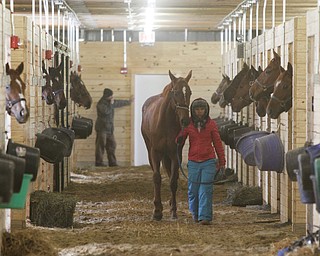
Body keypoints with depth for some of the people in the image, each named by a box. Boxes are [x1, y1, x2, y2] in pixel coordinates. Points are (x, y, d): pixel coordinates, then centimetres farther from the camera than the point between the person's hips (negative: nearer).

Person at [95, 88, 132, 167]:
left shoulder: (111, 102, 15)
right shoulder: (101, 103, -13)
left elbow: (119, 103, 33)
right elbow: (106, 111, -29)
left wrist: (128, 102, 45)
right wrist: (111, 104, -17)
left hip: (109, 128, 9)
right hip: (102, 128, -9)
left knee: (112, 145, 8)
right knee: (101, 145, -7)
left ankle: (112, 162, 12)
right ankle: (99, 162, -4)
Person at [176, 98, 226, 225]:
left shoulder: (211, 124, 2)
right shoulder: (188, 124, 4)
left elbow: (217, 143, 6)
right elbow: (179, 141, 7)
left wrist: (222, 161, 5)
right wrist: (179, 139, -19)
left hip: (208, 162, -2)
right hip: (193, 162, 2)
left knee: (205, 190, -7)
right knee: (193, 190, 7)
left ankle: (205, 217, -7)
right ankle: (195, 214, 28)